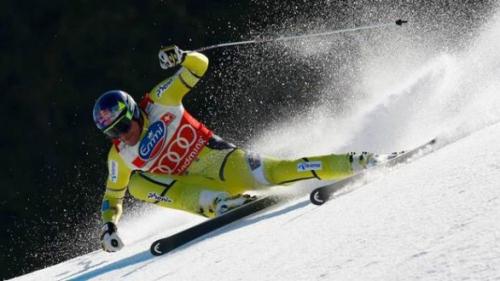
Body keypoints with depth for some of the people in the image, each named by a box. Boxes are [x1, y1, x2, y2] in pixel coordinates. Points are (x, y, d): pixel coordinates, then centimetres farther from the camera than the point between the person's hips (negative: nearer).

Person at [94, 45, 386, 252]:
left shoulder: (159, 102, -9)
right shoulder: (120, 156, -2)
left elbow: (199, 64, -7)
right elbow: (113, 196, 12)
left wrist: (180, 57, -29)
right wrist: (108, 226, -7)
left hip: (217, 157, -2)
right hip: (195, 187, 2)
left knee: (275, 172, -22)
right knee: (137, 183, -23)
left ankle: (356, 163, -12)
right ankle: (218, 203, -34)